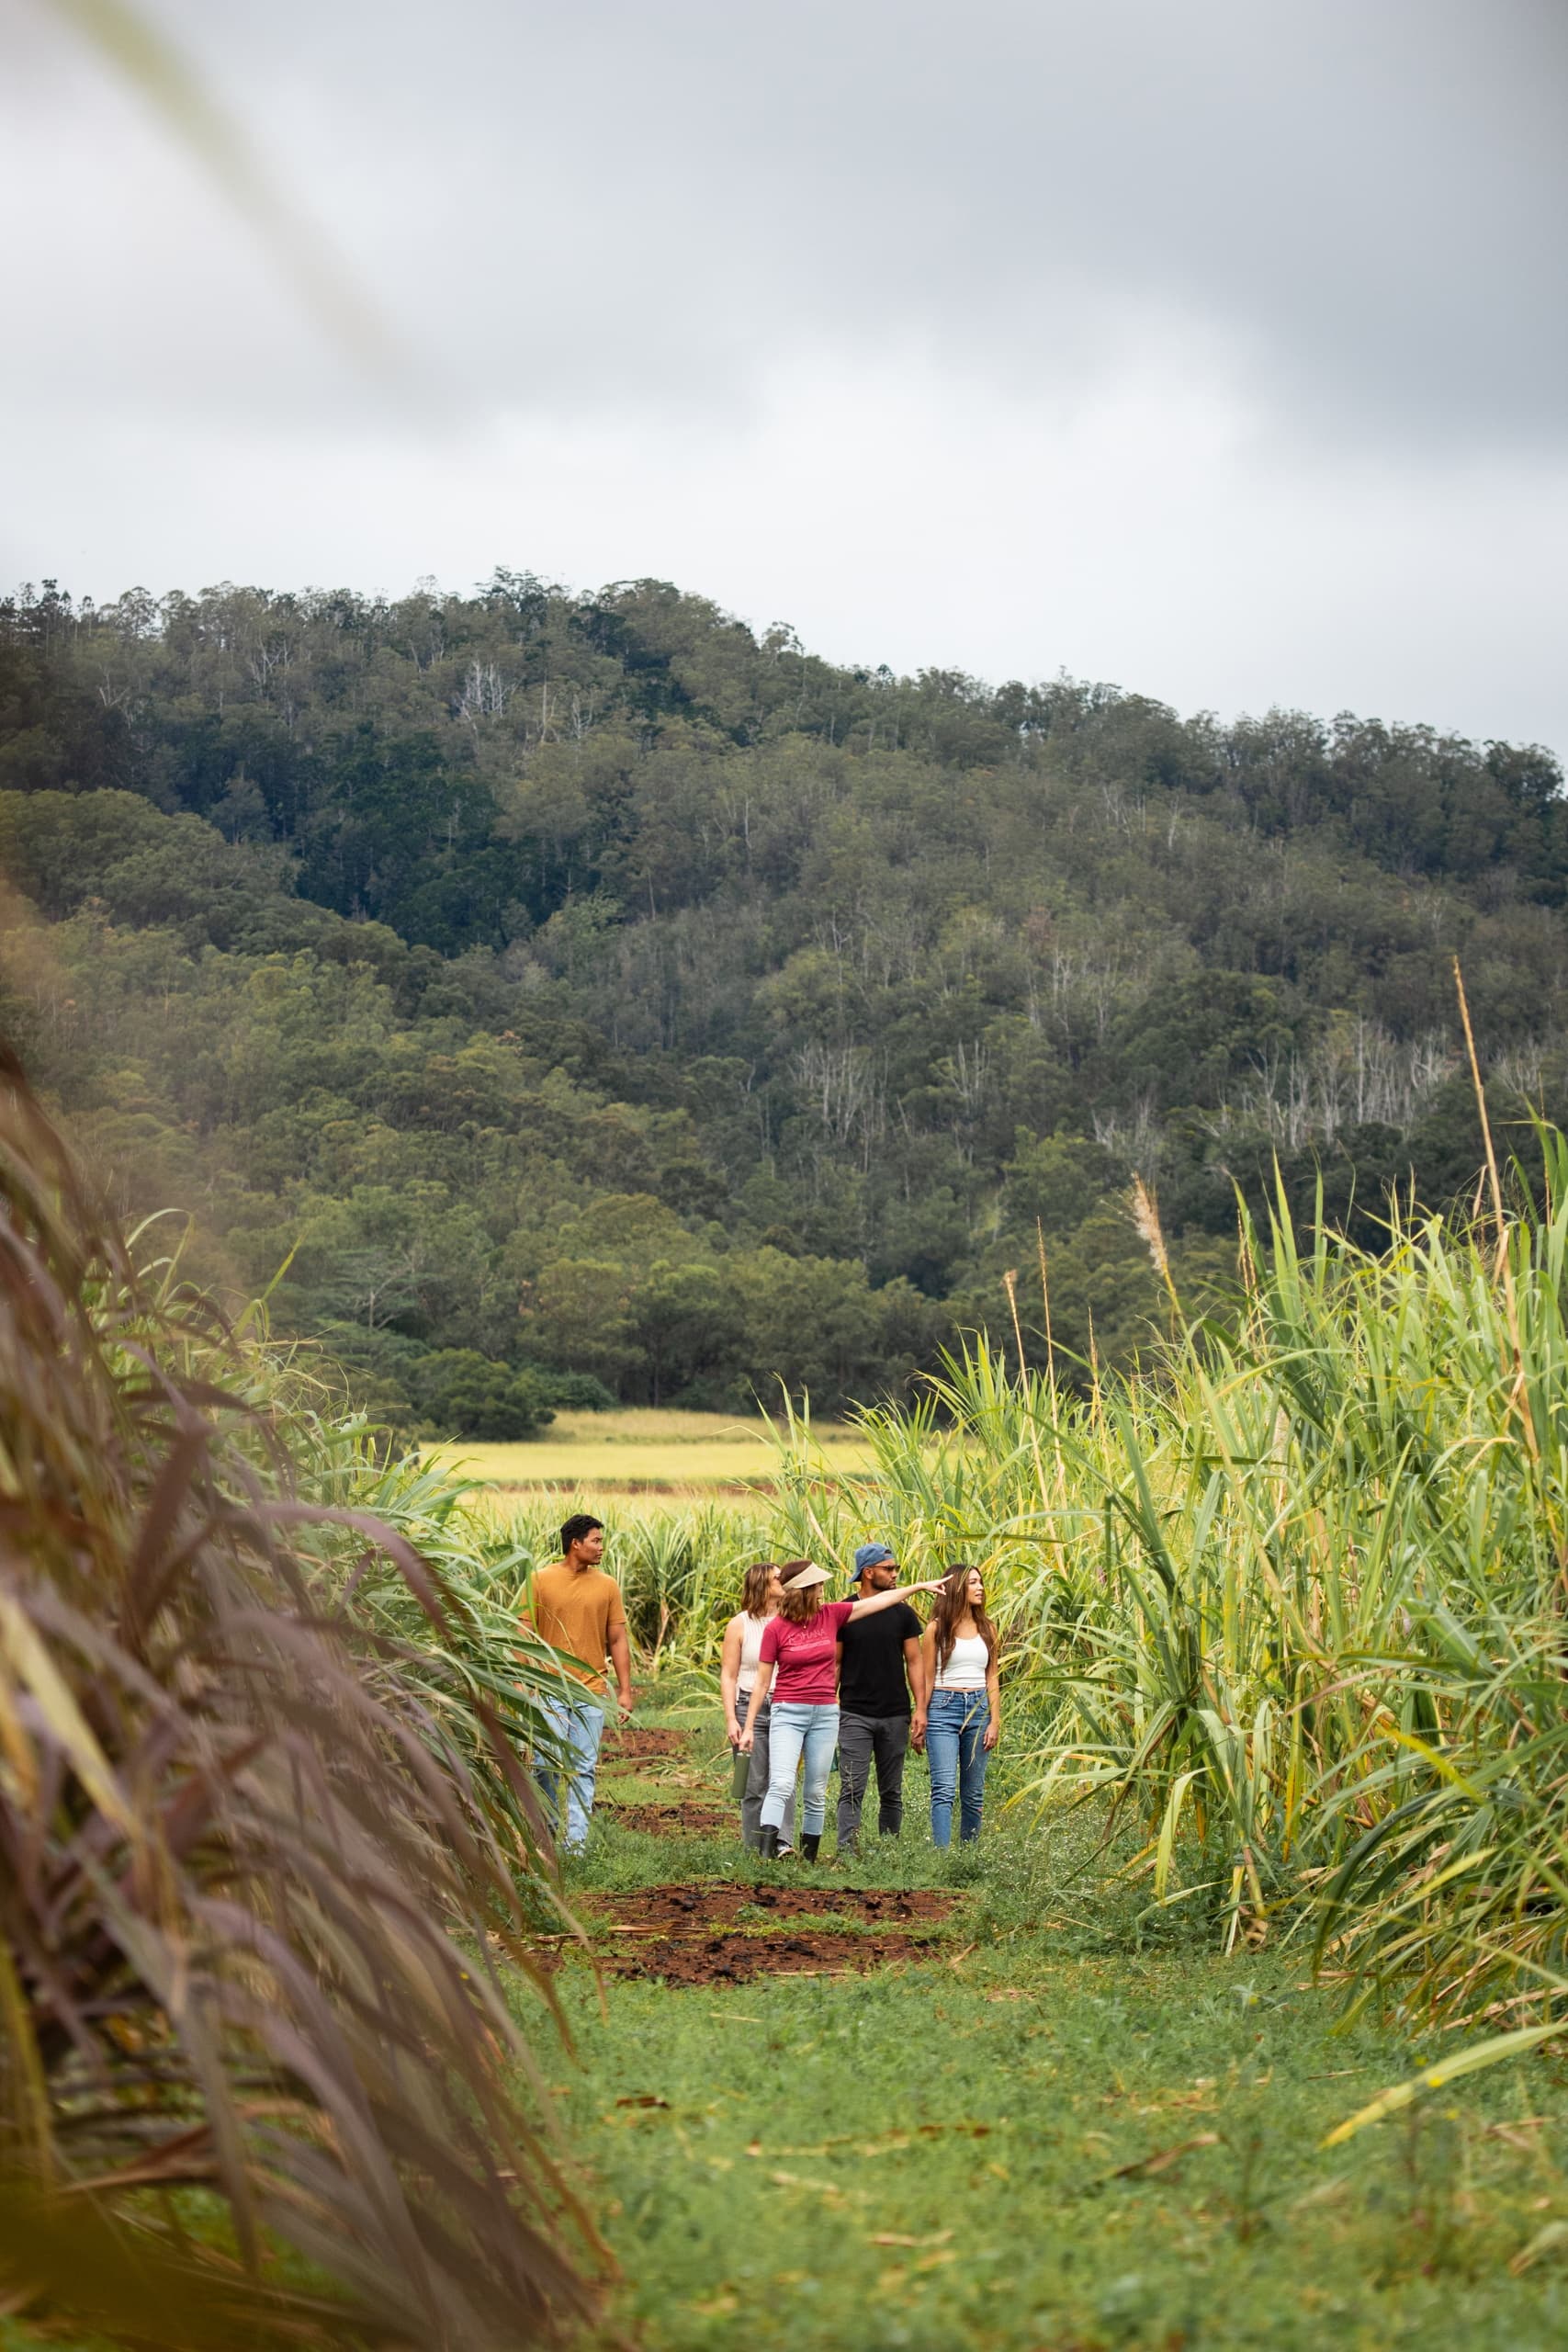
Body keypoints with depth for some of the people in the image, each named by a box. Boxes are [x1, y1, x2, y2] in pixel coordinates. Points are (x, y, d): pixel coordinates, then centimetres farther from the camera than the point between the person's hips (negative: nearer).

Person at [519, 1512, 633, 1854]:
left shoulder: (607, 1586, 8)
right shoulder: (541, 1581, 0)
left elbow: (617, 1640, 10)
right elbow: (525, 1633, 1)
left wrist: (625, 1689, 6)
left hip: (590, 1692, 2)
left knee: (584, 1769, 2)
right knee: (548, 1764, -7)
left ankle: (575, 1842, 4)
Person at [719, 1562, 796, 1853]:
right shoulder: (740, 1625, 3)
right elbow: (728, 1675, 2)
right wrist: (731, 1719, -6)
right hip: (750, 1707, -1)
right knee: (754, 1785, 0)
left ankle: (782, 1842, -17)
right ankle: (755, 1848, 6)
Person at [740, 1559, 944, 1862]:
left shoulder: (830, 1615, 4)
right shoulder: (775, 1629, -5)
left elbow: (879, 1600, 12)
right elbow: (762, 1682, 0)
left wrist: (921, 1586, 15)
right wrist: (750, 1726, 0)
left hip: (825, 1714, 4)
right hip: (788, 1713, -4)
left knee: (817, 1794, 6)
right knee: (781, 1785, -18)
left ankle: (808, 1860, 13)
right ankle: (766, 1856, -24)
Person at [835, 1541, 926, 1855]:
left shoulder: (903, 1614, 6)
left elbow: (914, 1662, 6)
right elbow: (834, 1664, 2)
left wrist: (920, 1708, -3)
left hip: (895, 1715, 3)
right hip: (855, 1715, -3)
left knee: (891, 1793, 9)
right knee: (852, 1790, -10)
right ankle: (847, 1853, -14)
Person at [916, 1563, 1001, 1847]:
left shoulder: (987, 1629, 11)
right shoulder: (937, 1628, 0)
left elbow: (992, 1678, 12)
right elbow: (927, 1679, 2)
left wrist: (995, 1721, 4)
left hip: (979, 1709, 4)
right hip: (943, 1708, -4)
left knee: (974, 1792, 6)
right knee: (944, 1789, -12)